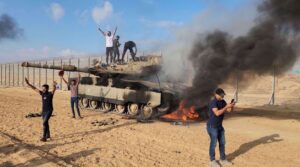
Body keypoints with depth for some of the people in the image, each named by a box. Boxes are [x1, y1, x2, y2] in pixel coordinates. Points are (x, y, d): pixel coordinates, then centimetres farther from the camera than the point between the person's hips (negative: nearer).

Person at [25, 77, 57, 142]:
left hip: (49, 110, -7)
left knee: (44, 122, -16)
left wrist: (54, 85, -53)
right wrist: (28, 84, 0)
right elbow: (34, 88, 7)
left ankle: (44, 137, -13)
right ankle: (48, 135, 29)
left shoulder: (50, 93, -11)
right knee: (45, 122, 15)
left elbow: (54, 89, -31)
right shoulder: (42, 93, 3)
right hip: (43, 110, 7)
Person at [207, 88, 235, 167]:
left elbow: (229, 110, 5)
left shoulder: (222, 101, 4)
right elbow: (217, 113, -32)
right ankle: (212, 160, 18)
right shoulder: (213, 102, -22)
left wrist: (231, 106, -15)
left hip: (220, 126, 8)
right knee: (213, 143, 2)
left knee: (222, 143, 14)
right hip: (212, 126, -8)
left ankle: (223, 159, 28)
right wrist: (226, 107, -31)